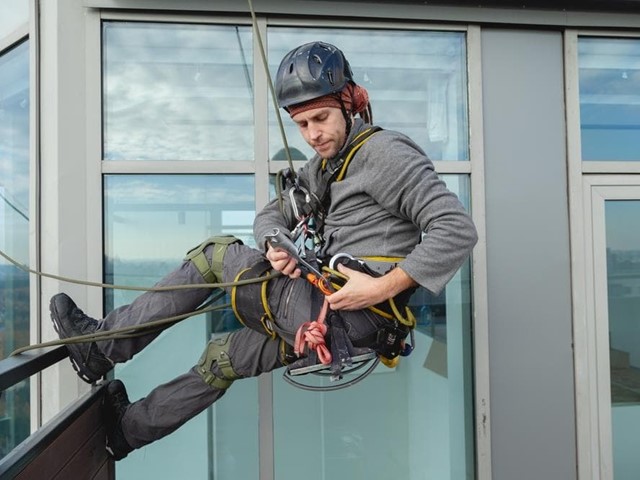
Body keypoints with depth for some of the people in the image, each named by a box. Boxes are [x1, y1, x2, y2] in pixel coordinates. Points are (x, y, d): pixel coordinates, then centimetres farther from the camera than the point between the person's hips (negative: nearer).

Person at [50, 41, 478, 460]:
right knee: (224, 355, 19)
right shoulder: (322, 167, 17)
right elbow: (270, 215, 18)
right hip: (328, 302, 9)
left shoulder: (385, 151, -10)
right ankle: (125, 428, 38)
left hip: (353, 315, -9)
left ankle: (104, 344, 10)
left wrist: (383, 288, -26)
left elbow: (458, 230, -18)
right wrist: (275, 246, -7)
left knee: (215, 255, -2)